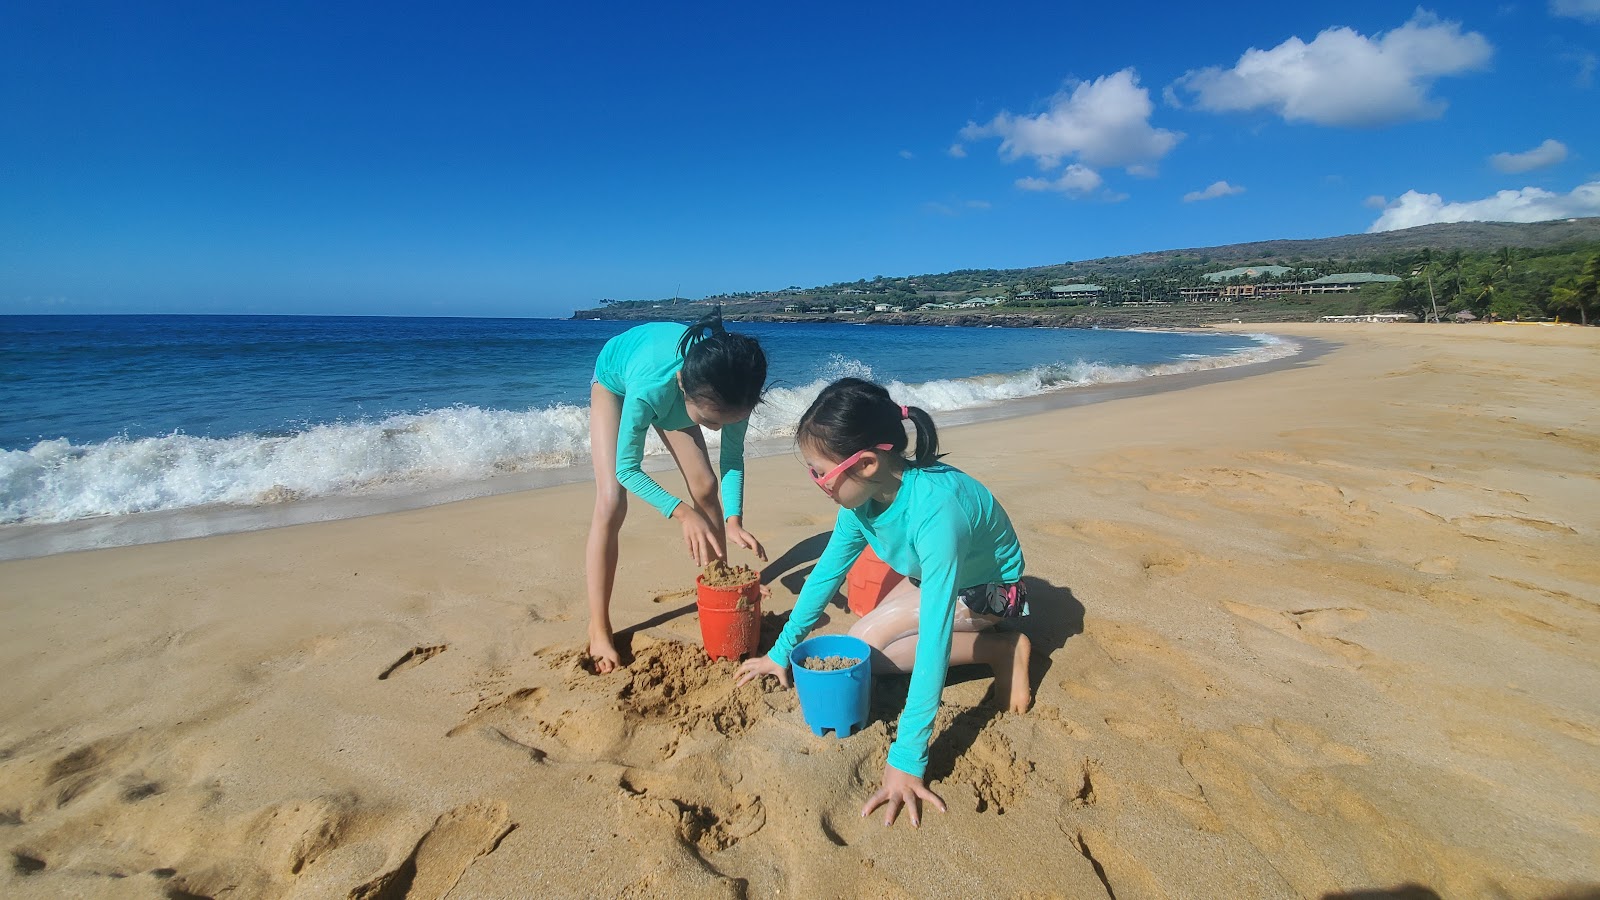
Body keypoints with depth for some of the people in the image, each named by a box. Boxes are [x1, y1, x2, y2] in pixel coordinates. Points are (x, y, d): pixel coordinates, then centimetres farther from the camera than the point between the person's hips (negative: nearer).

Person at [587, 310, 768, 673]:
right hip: (615, 379, -3)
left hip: (670, 390, 4)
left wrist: (734, 519, -34)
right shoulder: (649, 388, -47)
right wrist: (681, 512, -46)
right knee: (611, 502, -16)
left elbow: (733, 455, -21)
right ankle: (598, 631, -7)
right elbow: (627, 468, -33)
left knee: (705, 487, -5)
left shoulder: (732, 386, -36)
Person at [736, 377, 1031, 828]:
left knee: (864, 645, -20)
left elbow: (933, 637, -45)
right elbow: (825, 572, -7)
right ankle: (973, 632, 11)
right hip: (928, 579, 8)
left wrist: (907, 756, -45)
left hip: (988, 589, -8)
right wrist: (780, 652, -4)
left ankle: (1002, 649, -8)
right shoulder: (865, 492, -18)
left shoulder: (935, 510, -42)